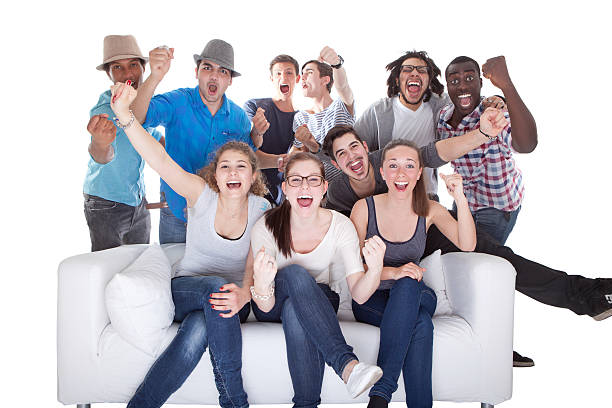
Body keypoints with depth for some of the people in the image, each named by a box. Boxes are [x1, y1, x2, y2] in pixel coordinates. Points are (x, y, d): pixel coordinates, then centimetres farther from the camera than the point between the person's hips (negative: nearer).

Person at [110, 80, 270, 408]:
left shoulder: (262, 211, -3)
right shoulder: (201, 194, -5)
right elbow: (160, 161, -21)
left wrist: (244, 294, -35)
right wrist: (124, 115, -35)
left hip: (232, 299, 1)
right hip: (184, 290, 0)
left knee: (198, 330, -35)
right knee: (215, 287, -37)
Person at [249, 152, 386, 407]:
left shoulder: (340, 226, -18)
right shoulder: (266, 228, -21)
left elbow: (358, 294, -25)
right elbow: (266, 306, -26)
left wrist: (375, 270, -48)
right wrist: (261, 284, -51)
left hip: (320, 304, 1)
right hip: (275, 305, 0)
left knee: (295, 313, -38)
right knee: (296, 273, -36)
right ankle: (345, 363, -41)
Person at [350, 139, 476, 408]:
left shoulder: (429, 211, 0)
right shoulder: (364, 208, -7)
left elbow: (467, 245, -15)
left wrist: (460, 198, -29)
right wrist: (392, 272, -26)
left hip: (415, 295, 2)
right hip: (371, 299, -2)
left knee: (408, 285, -36)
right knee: (421, 324, -34)